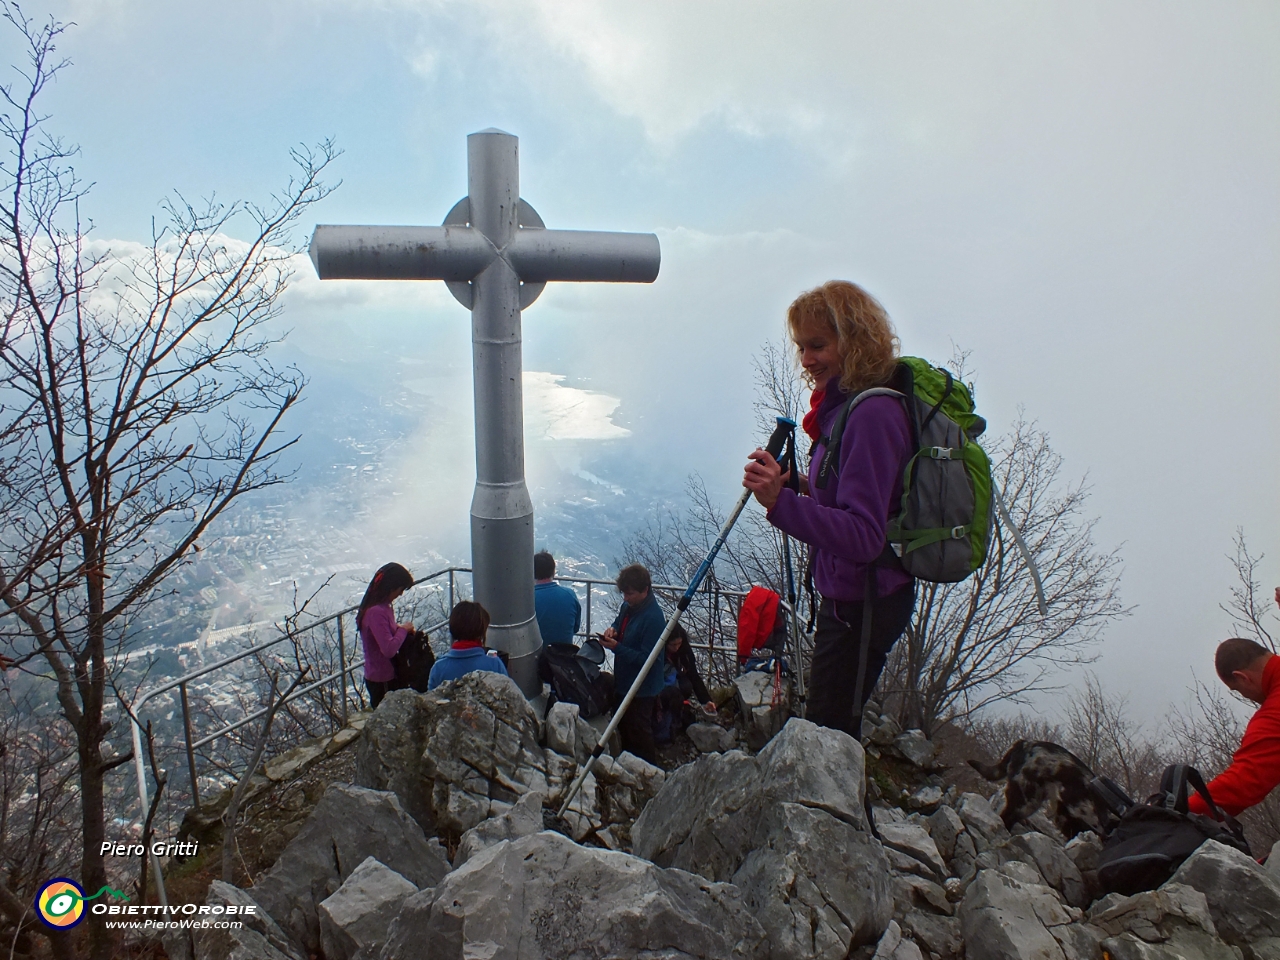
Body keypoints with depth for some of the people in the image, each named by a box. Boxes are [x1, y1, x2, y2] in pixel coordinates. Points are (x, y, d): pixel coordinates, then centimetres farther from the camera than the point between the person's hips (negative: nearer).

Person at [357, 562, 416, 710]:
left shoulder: (383, 607, 4)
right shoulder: (376, 612, -26)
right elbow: (389, 649, -31)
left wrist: (399, 628, 0)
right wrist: (403, 630, -18)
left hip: (387, 676, 9)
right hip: (381, 681, -9)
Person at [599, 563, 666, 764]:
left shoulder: (653, 617, -30)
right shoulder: (628, 605, -4)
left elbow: (647, 659, -30)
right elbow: (619, 621, 17)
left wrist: (617, 648, -31)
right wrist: (613, 629, -6)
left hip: (641, 689, -9)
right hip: (623, 681, 9)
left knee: (639, 734, 10)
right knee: (624, 728, 26)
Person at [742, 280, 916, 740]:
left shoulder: (873, 413, -23)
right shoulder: (845, 407, 8)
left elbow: (864, 537, -31)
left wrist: (782, 502, -41)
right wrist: (808, 490, 6)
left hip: (863, 602, -10)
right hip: (846, 595, 10)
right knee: (836, 733, 22)